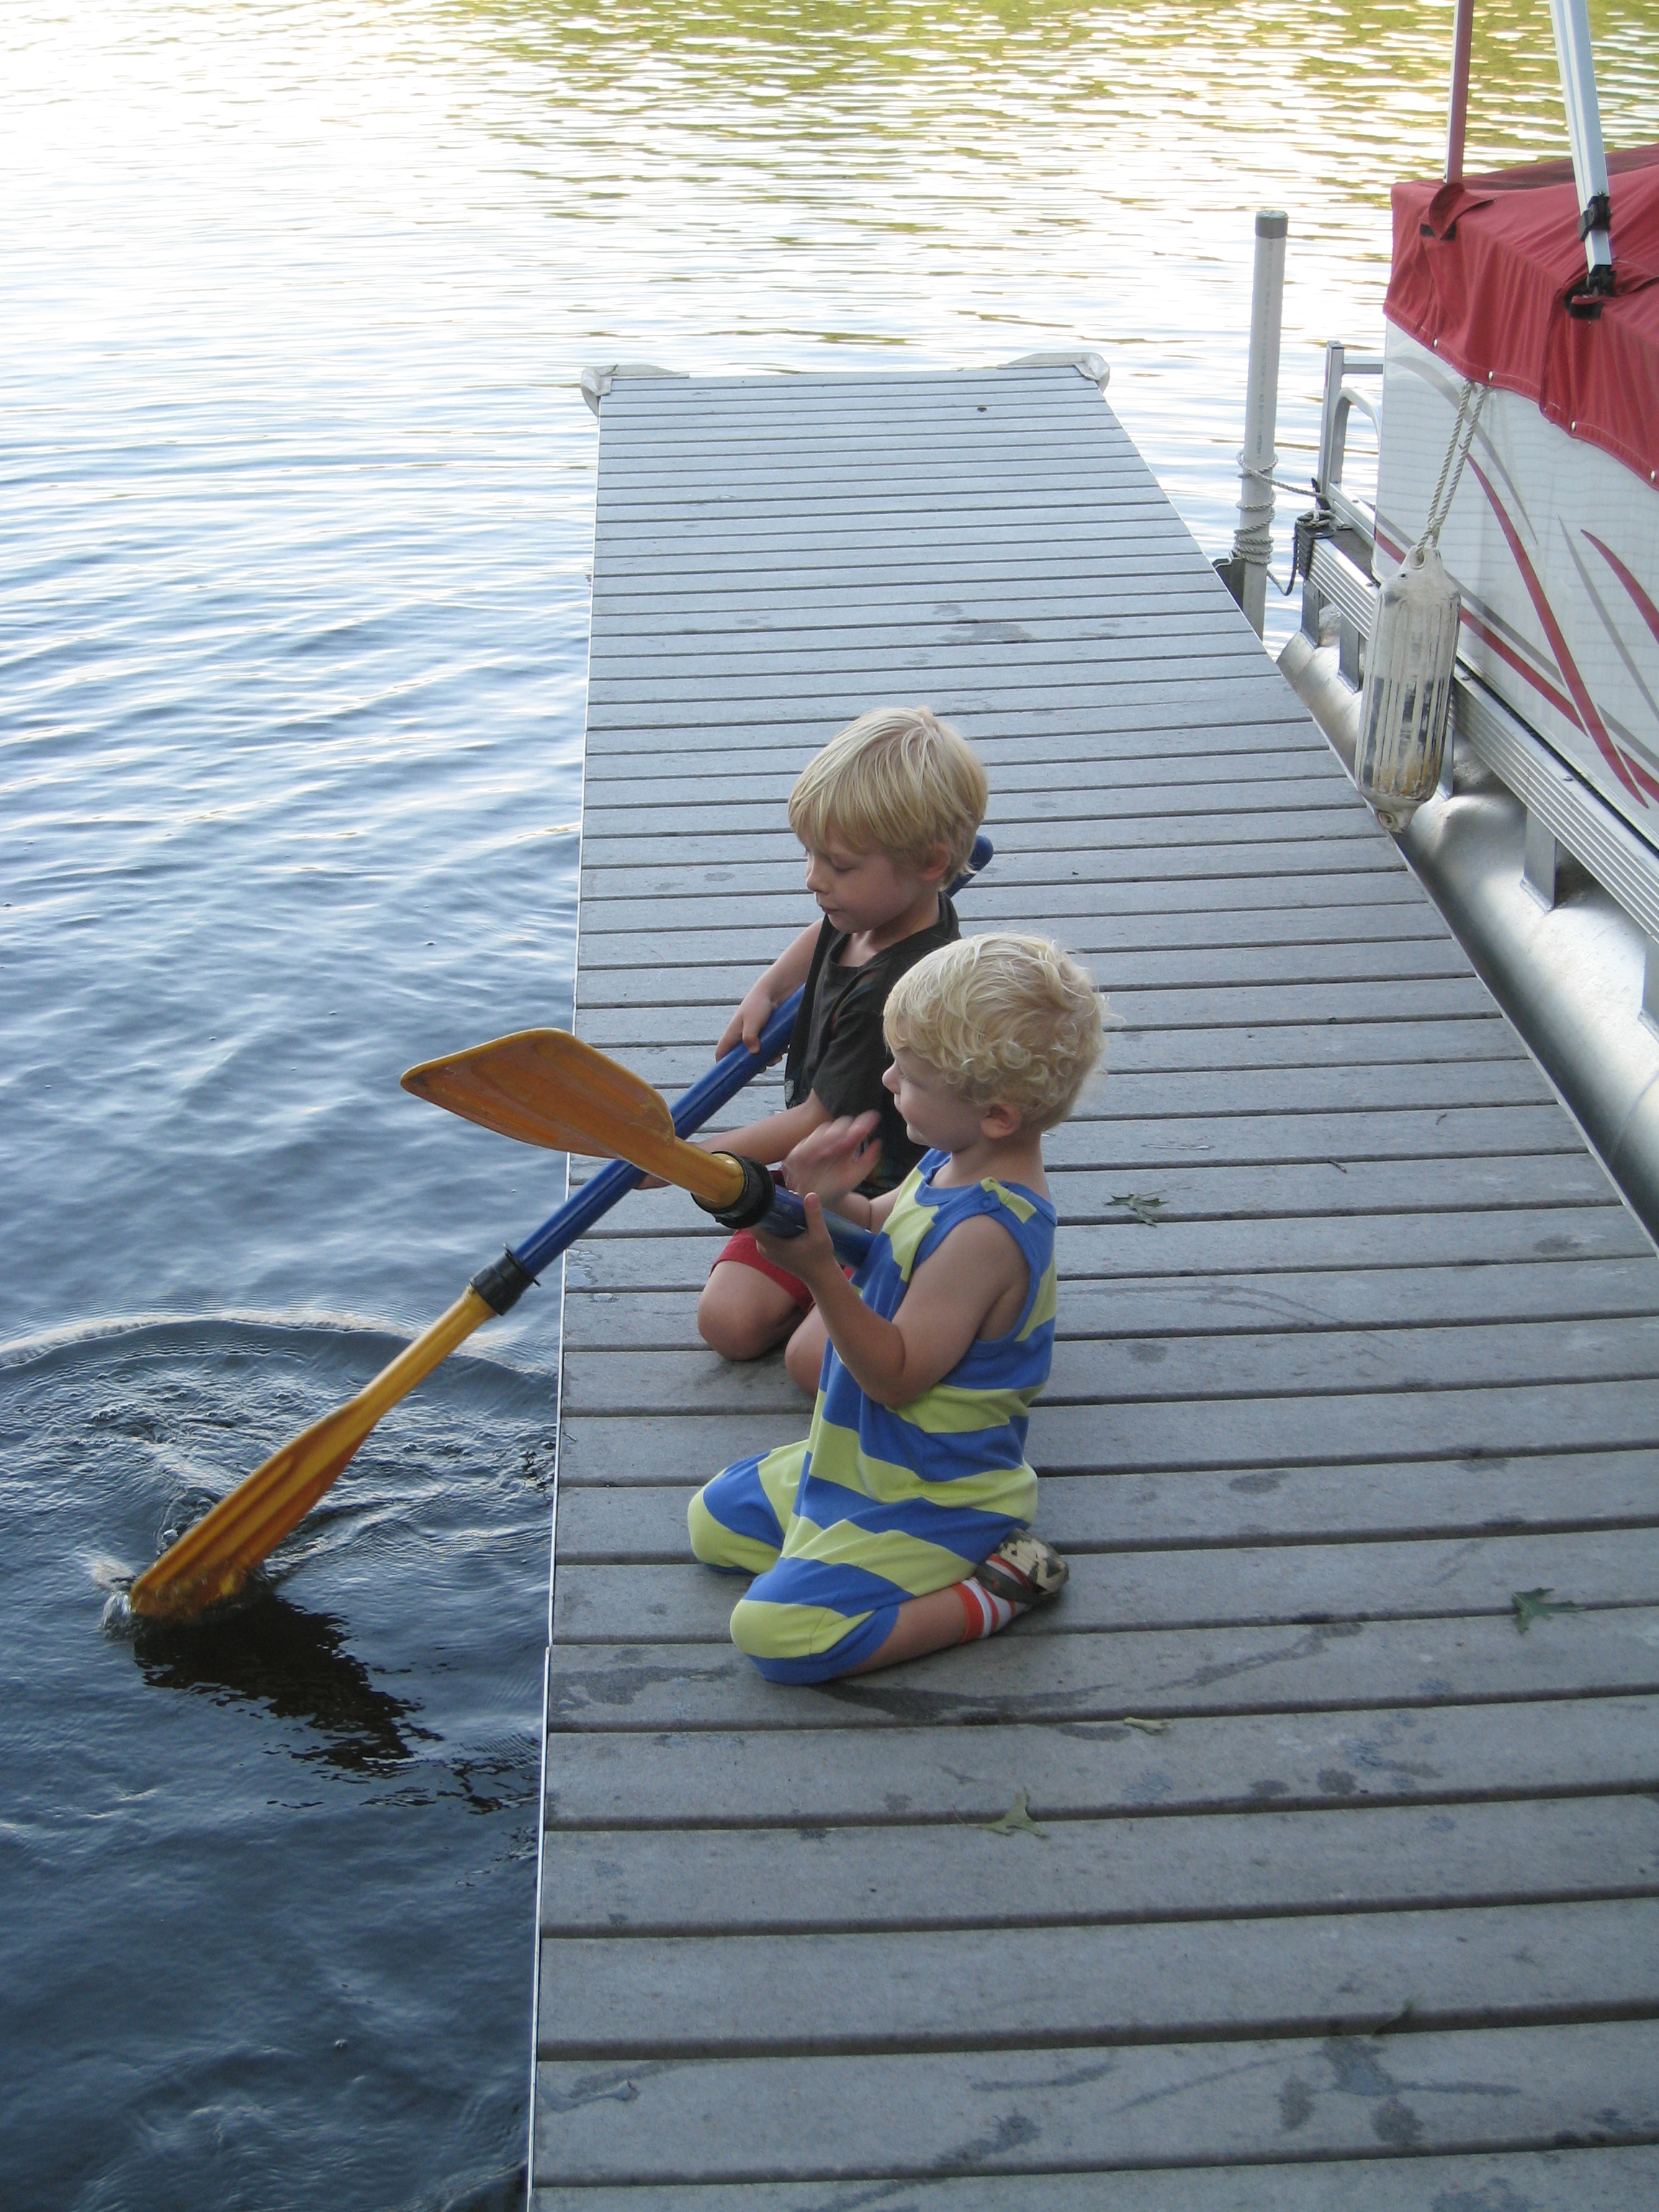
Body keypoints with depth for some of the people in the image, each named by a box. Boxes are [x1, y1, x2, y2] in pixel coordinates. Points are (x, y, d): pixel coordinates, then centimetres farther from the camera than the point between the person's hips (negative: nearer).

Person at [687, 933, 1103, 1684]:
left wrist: (819, 1271, -39)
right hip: (869, 1457, 10)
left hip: (926, 1501, -10)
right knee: (714, 1523, 21)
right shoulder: (954, 1164, -3)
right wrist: (827, 1198, -10)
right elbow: (882, 1229, 13)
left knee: (772, 1632, -19)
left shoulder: (985, 1231, -32)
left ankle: (990, 1594, -7)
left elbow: (896, 1375, -28)